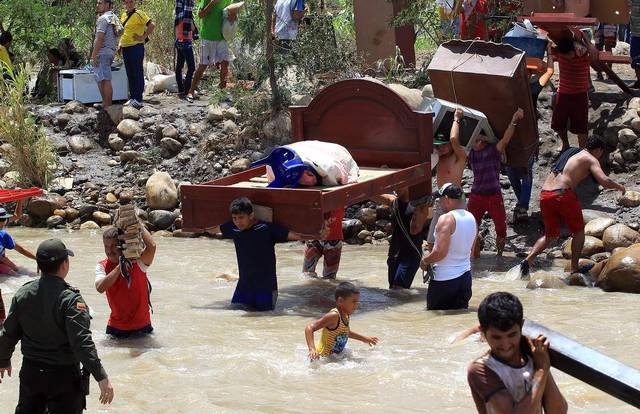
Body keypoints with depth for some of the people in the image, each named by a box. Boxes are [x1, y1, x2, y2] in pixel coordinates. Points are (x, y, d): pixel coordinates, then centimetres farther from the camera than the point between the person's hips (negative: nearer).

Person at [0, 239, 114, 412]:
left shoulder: (23, 294, -4)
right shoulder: (70, 299, -20)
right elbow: (82, 343, -26)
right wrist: (102, 378, -24)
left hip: (30, 373, 5)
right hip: (63, 375, -5)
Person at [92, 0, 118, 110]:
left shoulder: (103, 19, -12)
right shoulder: (113, 17, 16)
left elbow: (100, 38, -19)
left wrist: (94, 55, -19)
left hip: (102, 52, -10)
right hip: (111, 51, 10)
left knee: (105, 80, -8)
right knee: (101, 79, 16)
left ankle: (108, 106, -9)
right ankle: (105, 103, 19)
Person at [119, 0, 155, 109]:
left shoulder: (139, 14, -9)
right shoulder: (123, 15, 14)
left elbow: (152, 25, -17)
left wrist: (143, 37, -17)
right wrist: (121, 45, 18)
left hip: (136, 47, -8)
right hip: (125, 48, 8)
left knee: (137, 74, -5)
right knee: (130, 75, 12)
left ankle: (138, 99, -4)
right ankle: (132, 98, 18)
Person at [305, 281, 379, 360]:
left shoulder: (345, 315, 5)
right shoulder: (334, 316, -22)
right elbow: (309, 328, -27)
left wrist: (364, 339, 36)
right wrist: (312, 349, -40)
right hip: (324, 358, -8)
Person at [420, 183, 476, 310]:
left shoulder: (446, 219, -18)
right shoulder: (471, 218, 7)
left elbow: (440, 252, -25)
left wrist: (425, 261, -8)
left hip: (444, 279, -7)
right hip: (465, 276, 7)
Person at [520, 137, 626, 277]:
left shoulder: (569, 153, 27)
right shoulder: (591, 159, 5)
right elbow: (604, 181, -8)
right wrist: (619, 186, 11)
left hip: (545, 195, 6)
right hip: (563, 194, -6)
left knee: (550, 235, 18)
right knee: (579, 231, 14)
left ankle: (528, 260, -1)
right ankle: (574, 268, 13)